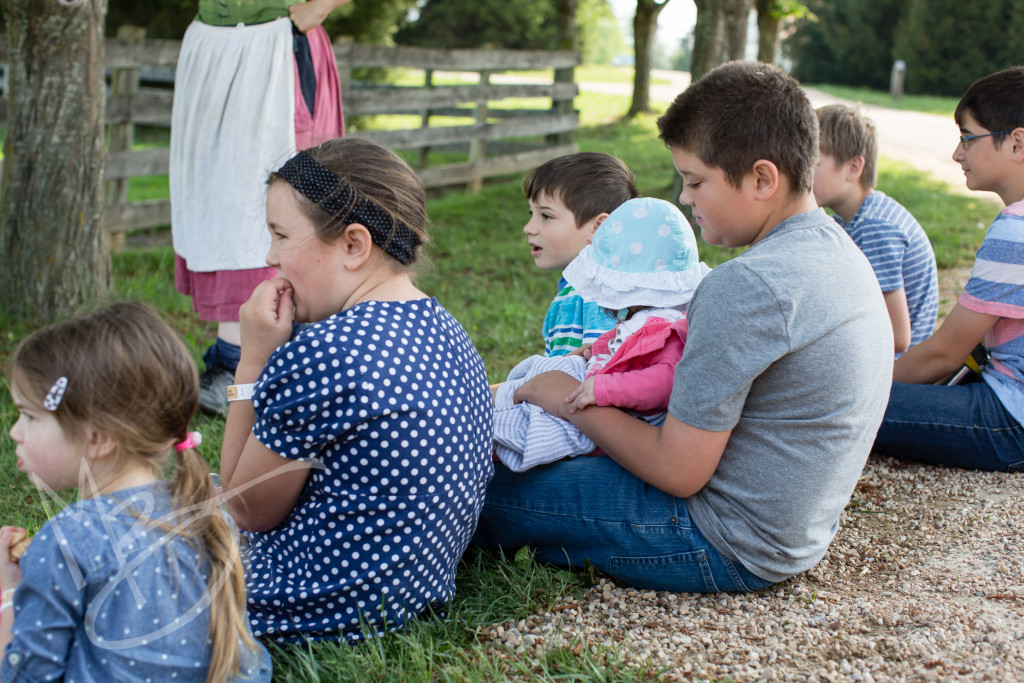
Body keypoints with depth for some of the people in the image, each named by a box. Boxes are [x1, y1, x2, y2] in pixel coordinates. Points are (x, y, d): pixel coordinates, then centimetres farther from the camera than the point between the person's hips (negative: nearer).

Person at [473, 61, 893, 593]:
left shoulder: (747, 285, -28)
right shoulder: (836, 247, 4)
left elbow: (678, 472, -24)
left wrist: (573, 403, -10)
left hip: (729, 548, -10)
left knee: (490, 494, -2)